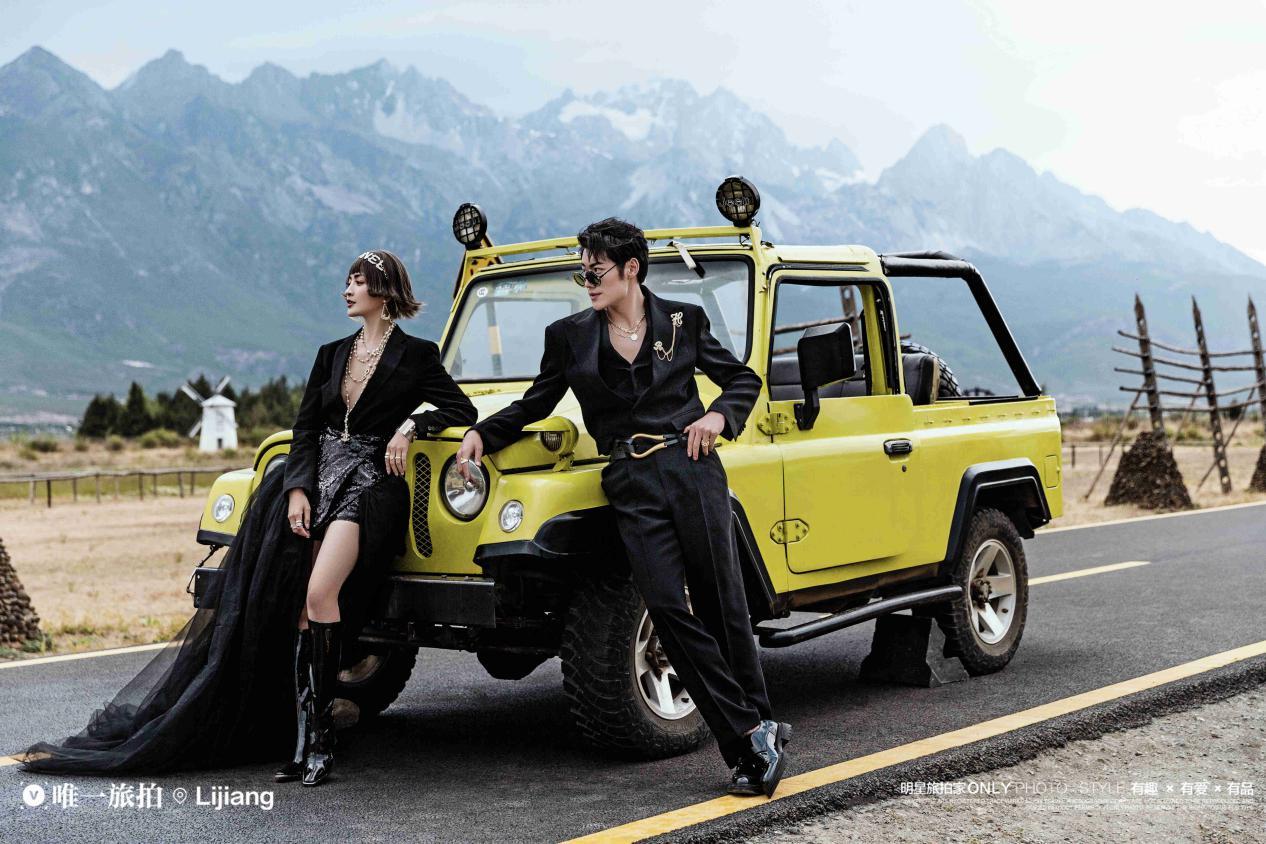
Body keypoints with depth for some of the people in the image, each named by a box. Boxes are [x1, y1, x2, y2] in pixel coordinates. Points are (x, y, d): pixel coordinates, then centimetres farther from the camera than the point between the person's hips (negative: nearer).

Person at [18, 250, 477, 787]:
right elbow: (305, 429, 12)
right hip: (316, 480, 5)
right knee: (294, 607, -10)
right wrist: (298, 489, -3)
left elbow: (462, 410, 4)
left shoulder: (416, 355, 3)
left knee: (319, 593, -26)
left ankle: (319, 735, -20)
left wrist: (411, 424, -12)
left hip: (369, 485, -5)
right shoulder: (331, 355, 18)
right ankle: (304, 742, -9)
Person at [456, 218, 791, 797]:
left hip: (692, 469, -1)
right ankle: (753, 736, -3)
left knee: (721, 604, -1)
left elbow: (742, 379, 15)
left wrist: (719, 415, -4)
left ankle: (756, 724, 12)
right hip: (632, 487, 1)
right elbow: (535, 405, 15)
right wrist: (481, 433, 1)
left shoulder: (683, 321, 7)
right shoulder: (568, 336, 9)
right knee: (668, 608, -10)